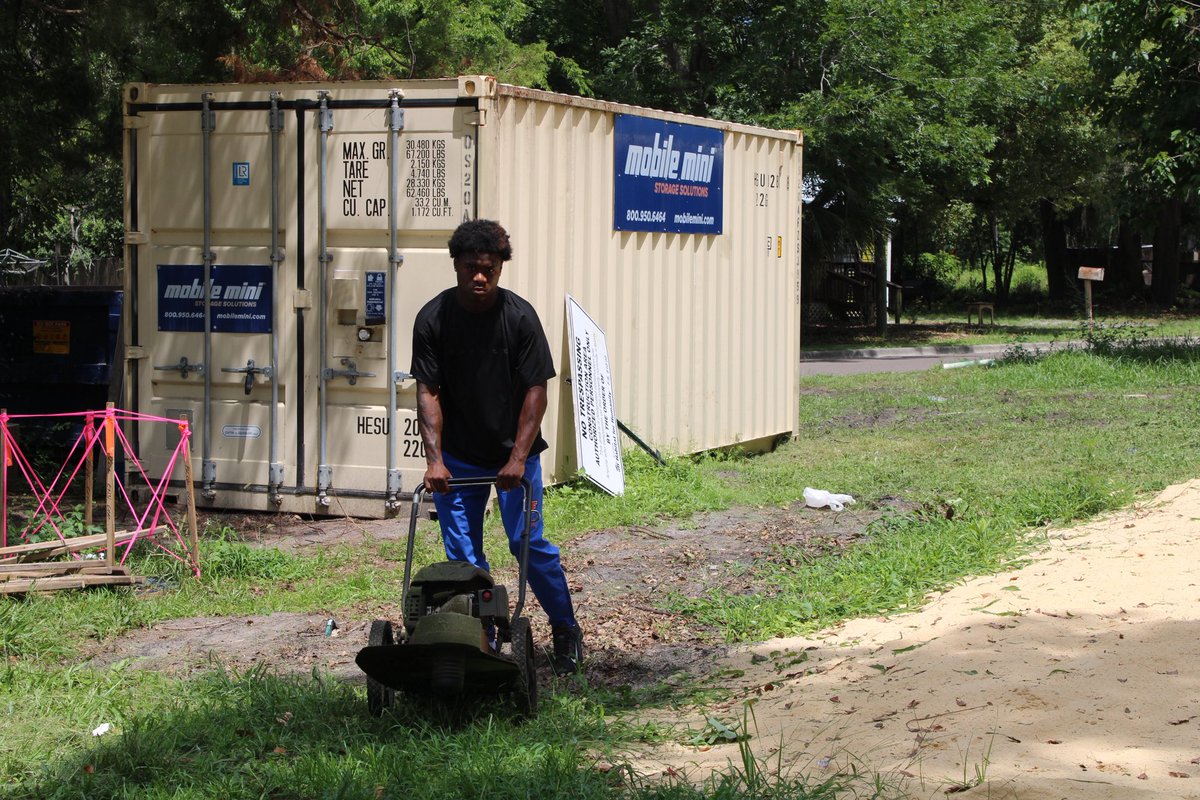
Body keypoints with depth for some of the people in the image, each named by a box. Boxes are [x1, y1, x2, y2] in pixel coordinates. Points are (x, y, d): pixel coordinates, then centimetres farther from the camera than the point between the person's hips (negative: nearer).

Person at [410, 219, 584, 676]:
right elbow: (428, 391, -9)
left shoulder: (520, 316, -13)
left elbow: (536, 390, -12)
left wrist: (518, 458, -19)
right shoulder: (432, 318, -9)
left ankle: (566, 630, 13)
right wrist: (434, 459, -18)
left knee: (528, 541, -6)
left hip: (514, 453, -2)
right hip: (458, 456, 2)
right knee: (461, 553, 1)